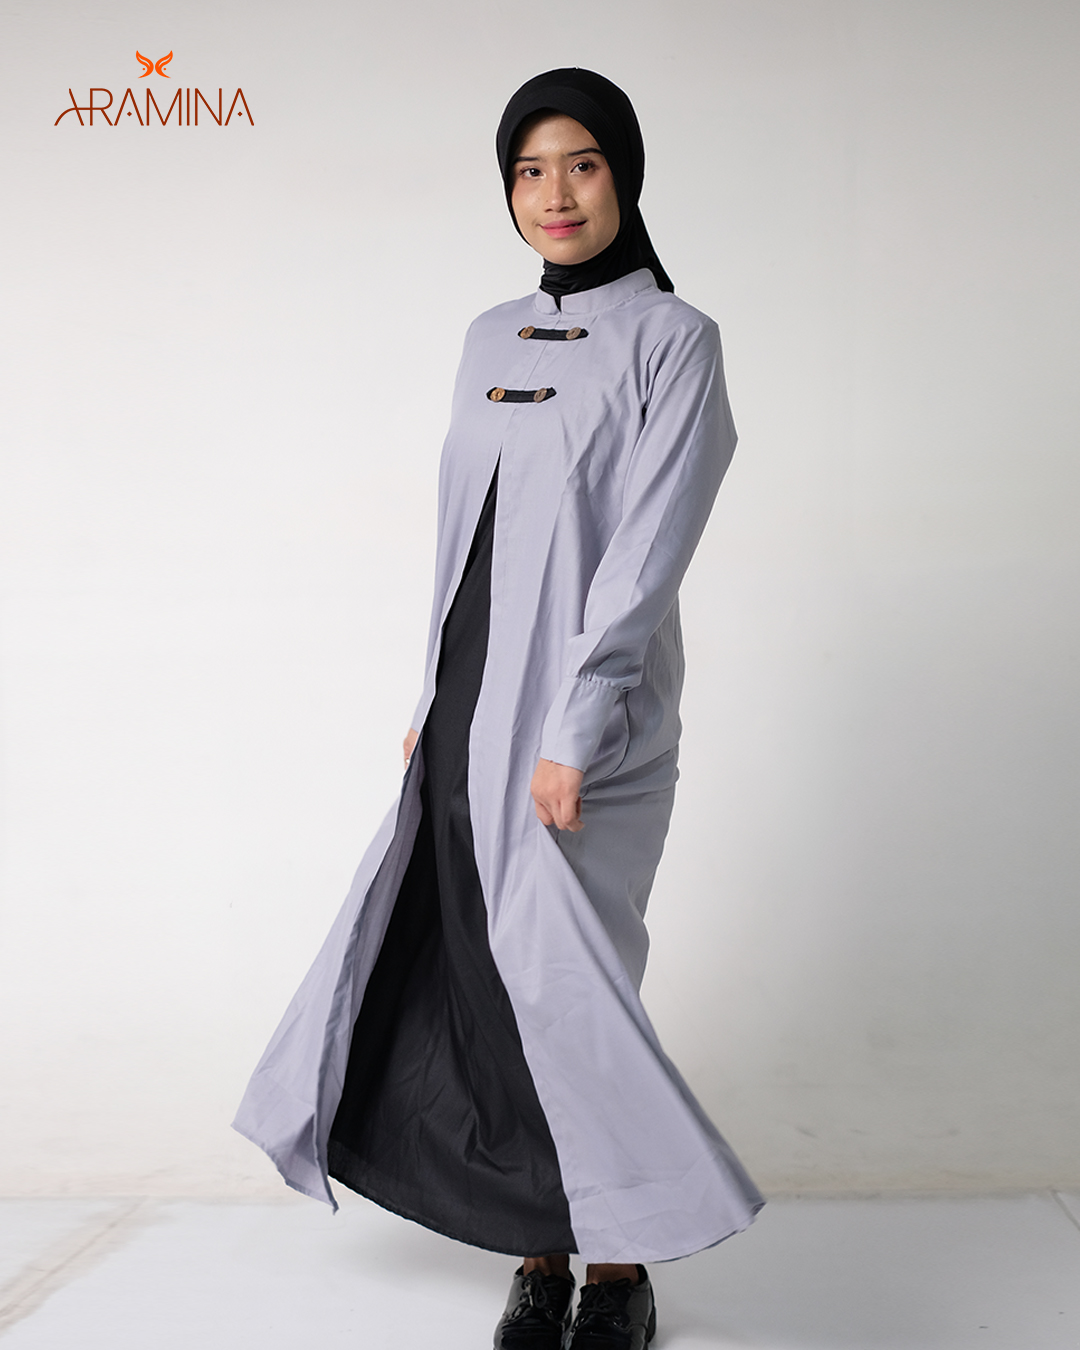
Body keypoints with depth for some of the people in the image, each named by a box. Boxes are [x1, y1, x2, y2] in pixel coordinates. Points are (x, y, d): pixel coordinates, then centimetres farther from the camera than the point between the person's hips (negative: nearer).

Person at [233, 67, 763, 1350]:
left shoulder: (671, 340, -5)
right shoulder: (491, 340, 13)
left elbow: (645, 553, -13)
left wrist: (573, 732, -18)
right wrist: (434, 701, 14)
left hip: (583, 721, -6)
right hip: (472, 713, 6)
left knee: (563, 986, -3)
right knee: (476, 980, 7)